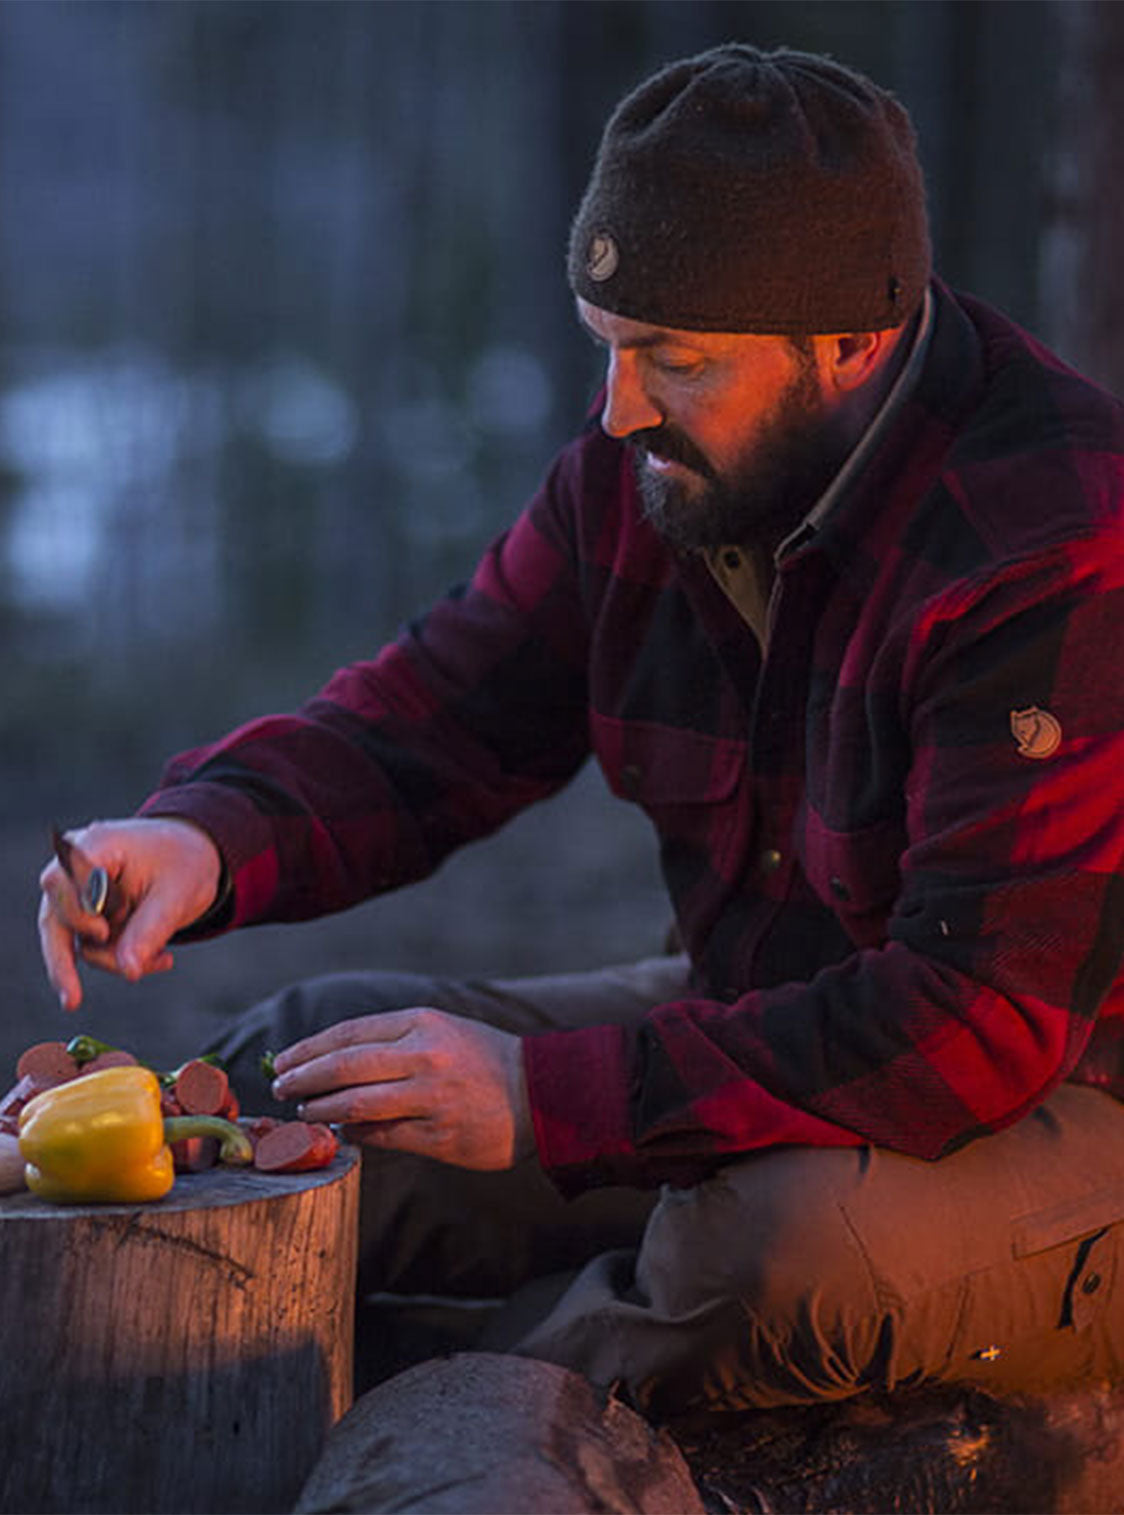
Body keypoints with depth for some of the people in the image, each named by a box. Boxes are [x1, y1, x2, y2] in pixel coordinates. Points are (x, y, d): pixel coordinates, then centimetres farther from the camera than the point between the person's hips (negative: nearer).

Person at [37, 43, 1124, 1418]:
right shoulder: (652, 470, -3)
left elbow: (981, 1016, -33)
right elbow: (434, 718, 3)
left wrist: (545, 1098, -32)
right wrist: (207, 837, -20)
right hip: (763, 1024, 7)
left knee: (800, 1238, -37)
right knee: (304, 1055, 0)